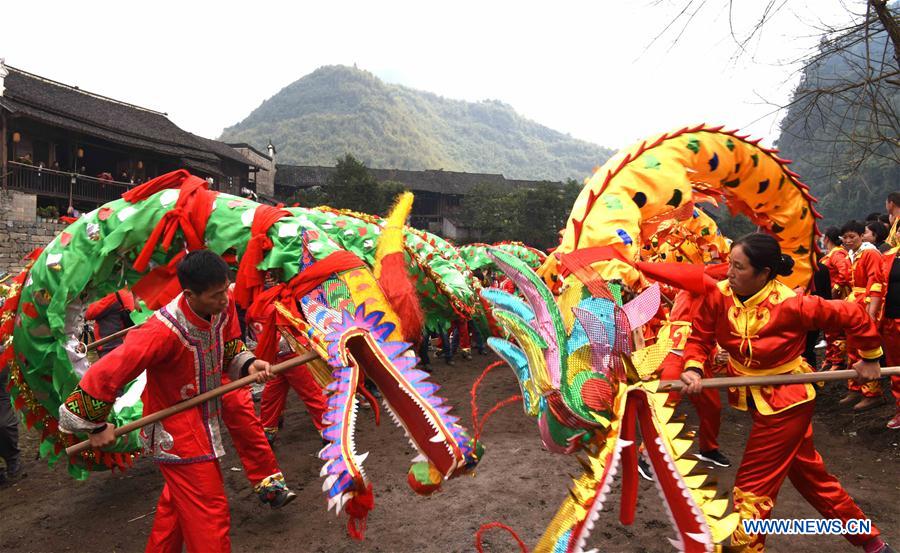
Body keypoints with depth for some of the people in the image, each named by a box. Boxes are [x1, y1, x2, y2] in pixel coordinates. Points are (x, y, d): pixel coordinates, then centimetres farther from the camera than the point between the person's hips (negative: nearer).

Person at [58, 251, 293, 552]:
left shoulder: (223, 305, -13)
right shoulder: (163, 331, -33)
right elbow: (106, 373, -28)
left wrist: (248, 364, -15)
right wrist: (96, 425, -14)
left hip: (203, 421, 8)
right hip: (177, 436, -8)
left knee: (177, 503, 28)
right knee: (210, 515, -1)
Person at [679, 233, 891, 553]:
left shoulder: (790, 304, -27)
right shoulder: (719, 295, -15)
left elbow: (854, 316, -15)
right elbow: (700, 337, -7)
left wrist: (869, 358, -3)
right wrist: (693, 369, -26)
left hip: (786, 401, -6)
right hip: (755, 398, 6)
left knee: (752, 485, -4)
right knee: (809, 475, 23)